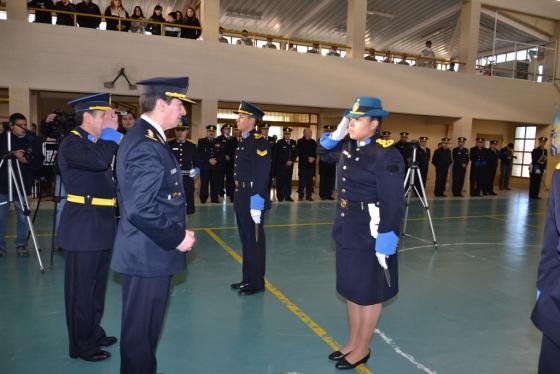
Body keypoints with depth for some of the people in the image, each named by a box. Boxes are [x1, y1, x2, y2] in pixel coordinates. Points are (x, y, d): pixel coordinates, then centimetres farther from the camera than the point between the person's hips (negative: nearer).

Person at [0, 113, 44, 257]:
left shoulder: (32, 140, 1)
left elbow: (39, 161, 1)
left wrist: (28, 161, -17)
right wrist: (13, 154, -22)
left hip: (23, 185, 1)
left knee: (23, 217, 4)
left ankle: (21, 245, 16)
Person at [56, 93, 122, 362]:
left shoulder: (97, 142, 14)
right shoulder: (71, 143, -12)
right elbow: (99, 160, -33)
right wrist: (110, 131, -21)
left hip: (102, 226, 9)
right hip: (83, 227, -9)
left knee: (97, 285, 20)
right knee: (81, 288, 4)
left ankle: (94, 333, 37)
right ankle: (81, 346, 20)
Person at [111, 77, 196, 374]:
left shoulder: (145, 137, 11)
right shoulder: (146, 146, -21)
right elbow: (140, 210, -28)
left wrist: (175, 232, 12)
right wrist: (176, 238, -16)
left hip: (149, 252, 10)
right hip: (148, 256, -10)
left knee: (145, 329, 23)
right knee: (141, 331, 7)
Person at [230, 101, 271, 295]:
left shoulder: (259, 142, -14)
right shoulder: (243, 142, 14)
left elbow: (261, 175, -20)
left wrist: (256, 204, -22)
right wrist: (239, 198, 15)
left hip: (253, 200, -9)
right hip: (242, 199, 9)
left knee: (255, 241, 2)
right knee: (246, 240, 17)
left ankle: (257, 283, 15)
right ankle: (247, 278, 30)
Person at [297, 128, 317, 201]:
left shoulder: (313, 142, 14)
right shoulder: (300, 141, 3)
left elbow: (316, 152, 12)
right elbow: (299, 152, -6)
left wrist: (313, 158, -8)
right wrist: (308, 158, -13)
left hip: (311, 164, 3)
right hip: (302, 164, -3)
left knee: (310, 180, 1)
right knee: (302, 180, -3)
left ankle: (309, 196, 6)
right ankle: (301, 196, 4)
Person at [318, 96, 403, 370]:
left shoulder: (385, 155, -18)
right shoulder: (348, 146, 5)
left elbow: (393, 204, -20)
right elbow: (324, 152, 25)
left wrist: (386, 242, -21)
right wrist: (337, 134, 5)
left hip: (369, 233, -8)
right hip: (347, 229, 8)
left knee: (368, 292, 9)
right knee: (351, 288, 18)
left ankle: (362, 349, 27)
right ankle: (352, 342, 35)